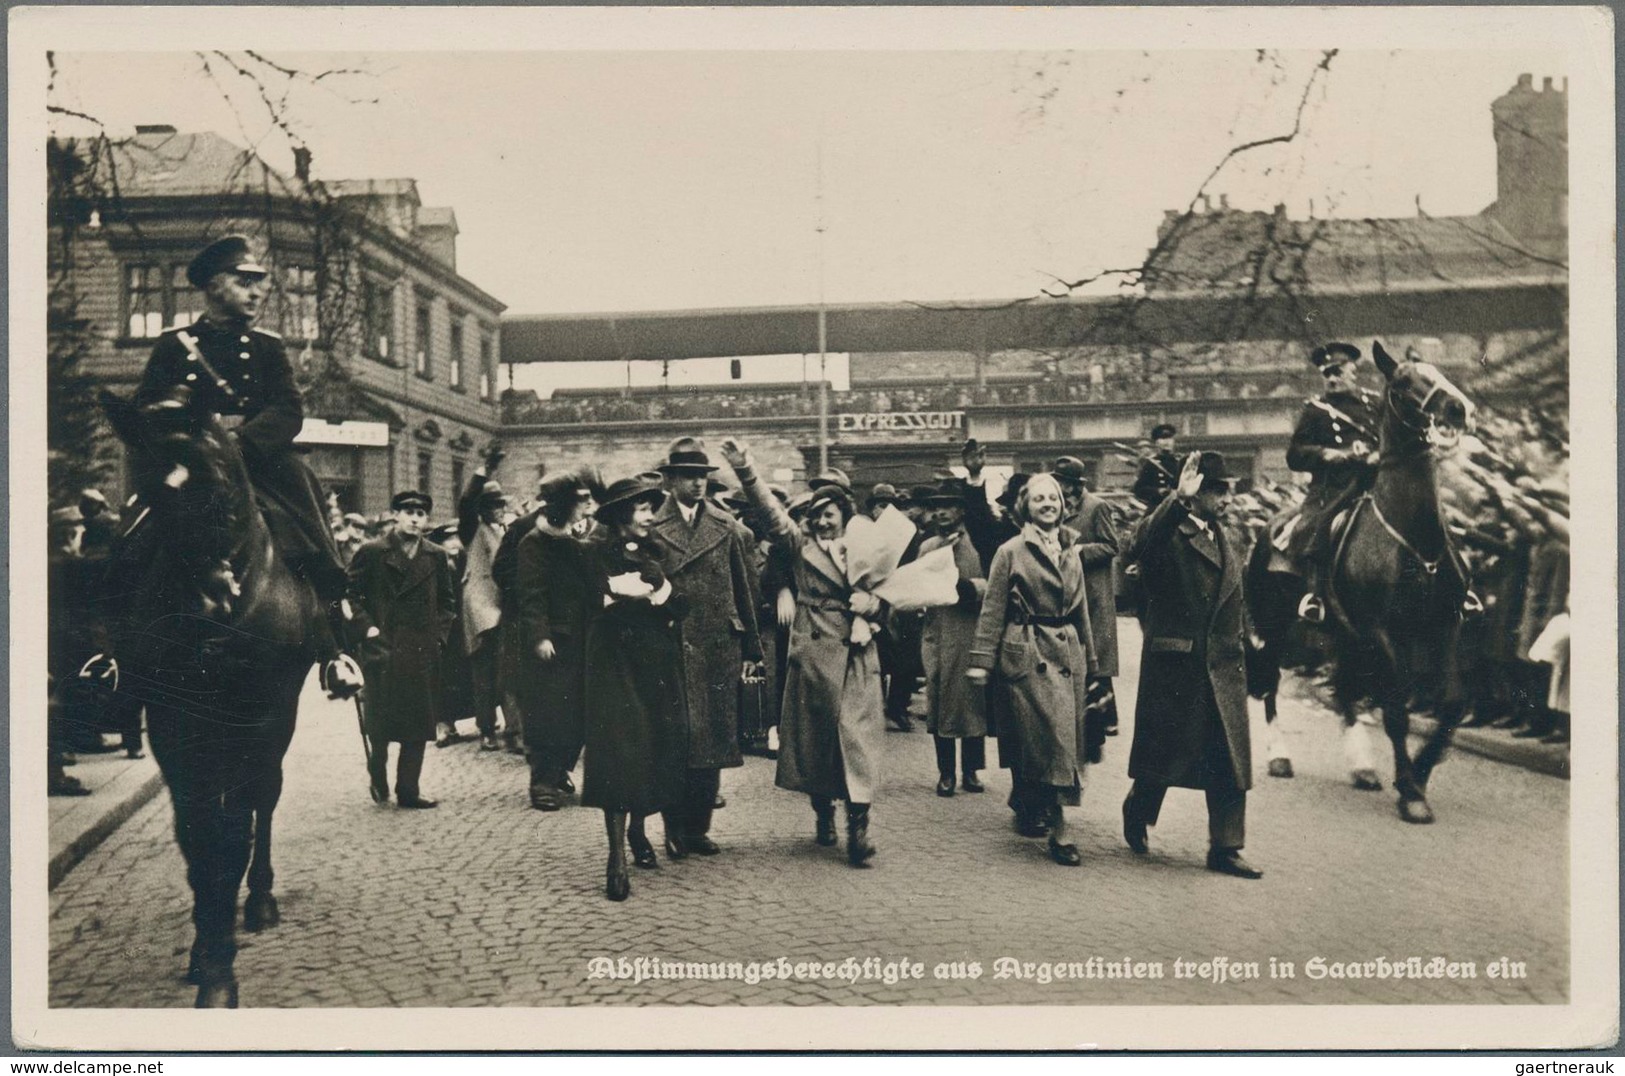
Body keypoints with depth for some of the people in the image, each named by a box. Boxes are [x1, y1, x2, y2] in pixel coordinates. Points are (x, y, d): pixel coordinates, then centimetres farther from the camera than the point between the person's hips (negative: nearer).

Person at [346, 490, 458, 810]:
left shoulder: (437, 556, 8)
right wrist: (365, 627, -8)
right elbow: (351, 593, 1)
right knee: (380, 724, 0)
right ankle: (378, 779, 27)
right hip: (382, 651, -3)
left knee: (418, 726, 3)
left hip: (423, 653, 3)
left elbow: (448, 601, 16)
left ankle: (408, 791, 13)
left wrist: (440, 633, 6)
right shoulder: (372, 552, -2)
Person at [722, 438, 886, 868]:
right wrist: (744, 469, -17)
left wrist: (872, 603, -11)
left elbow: (886, 599, 12)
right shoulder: (802, 544, 8)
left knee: (857, 736, -8)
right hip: (812, 655, 1)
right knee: (813, 736, 7)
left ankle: (858, 828, -10)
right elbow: (771, 510, -4)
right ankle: (823, 813, 25)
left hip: (857, 657, 0)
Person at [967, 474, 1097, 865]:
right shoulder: (1011, 551, -3)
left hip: (1067, 651, 6)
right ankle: (1058, 831, -6)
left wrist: (1089, 657, 19)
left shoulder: (1070, 551, 13)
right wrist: (981, 660, -9)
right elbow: (993, 610, -4)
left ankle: (1027, 805, 27)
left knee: (1066, 733, 7)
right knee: (1051, 734, -10)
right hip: (1027, 653, -6)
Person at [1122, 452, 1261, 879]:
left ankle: (1225, 848, 11)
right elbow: (1140, 549, -34)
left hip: (1222, 668, 6)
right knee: (1164, 752, 7)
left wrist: (1238, 651, 16)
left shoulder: (1226, 543, 15)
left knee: (1229, 760, 4)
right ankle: (1137, 812, 34)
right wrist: (1179, 500, -38)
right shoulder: (1166, 534, -9)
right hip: (1173, 663, -6)